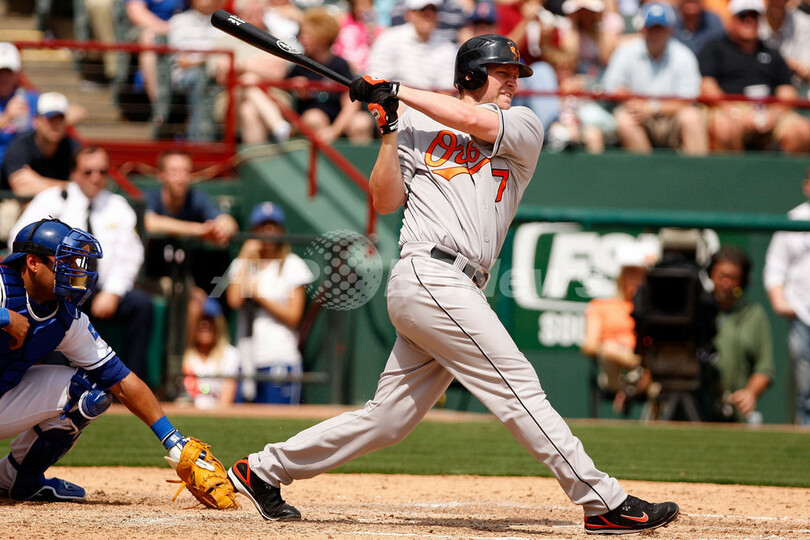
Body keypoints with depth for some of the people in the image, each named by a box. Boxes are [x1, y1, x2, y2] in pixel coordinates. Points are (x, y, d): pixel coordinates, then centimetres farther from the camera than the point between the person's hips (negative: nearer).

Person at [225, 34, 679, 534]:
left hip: (459, 291, 5)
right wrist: (389, 131, -2)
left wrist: (399, 92, -2)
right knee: (519, 385, -11)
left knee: (387, 419, 8)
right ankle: (605, 502, -13)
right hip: (428, 275, -5)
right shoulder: (417, 127, 10)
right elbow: (385, 201, 7)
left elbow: (475, 122, -6)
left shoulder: (524, 127, 14)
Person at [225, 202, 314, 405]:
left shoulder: (292, 265, 4)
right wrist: (246, 258, -1)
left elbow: (293, 316, -3)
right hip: (248, 360, 4)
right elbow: (234, 300, -5)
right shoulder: (242, 264, 14)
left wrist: (259, 294, -6)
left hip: (280, 359, -3)